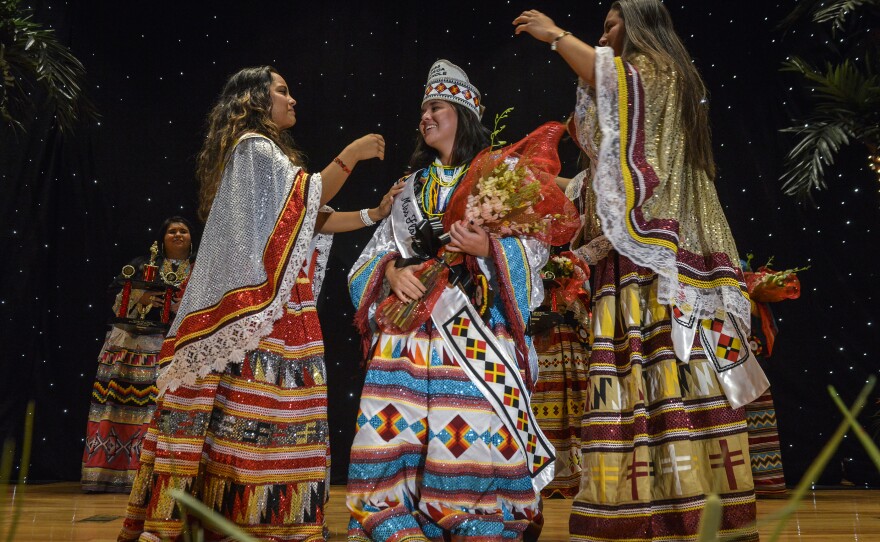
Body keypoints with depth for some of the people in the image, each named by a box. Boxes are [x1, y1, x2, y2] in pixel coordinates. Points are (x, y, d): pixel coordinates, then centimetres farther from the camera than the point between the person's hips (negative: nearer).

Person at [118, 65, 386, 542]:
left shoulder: (260, 151, 26)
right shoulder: (255, 146, -2)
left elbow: (307, 217, 22)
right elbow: (306, 200, -13)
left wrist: (374, 214, 18)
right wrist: (349, 156, -12)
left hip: (263, 301, 9)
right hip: (266, 301, -9)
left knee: (241, 408, 5)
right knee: (263, 403, -11)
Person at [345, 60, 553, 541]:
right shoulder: (414, 185, 23)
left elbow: (534, 245, 1)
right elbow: (380, 248, 17)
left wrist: (488, 248, -18)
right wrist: (392, 270, -5)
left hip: (476, 325, -4)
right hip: (410, 323, 4)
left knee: (473, 441, -12)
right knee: (392, 441, -6)